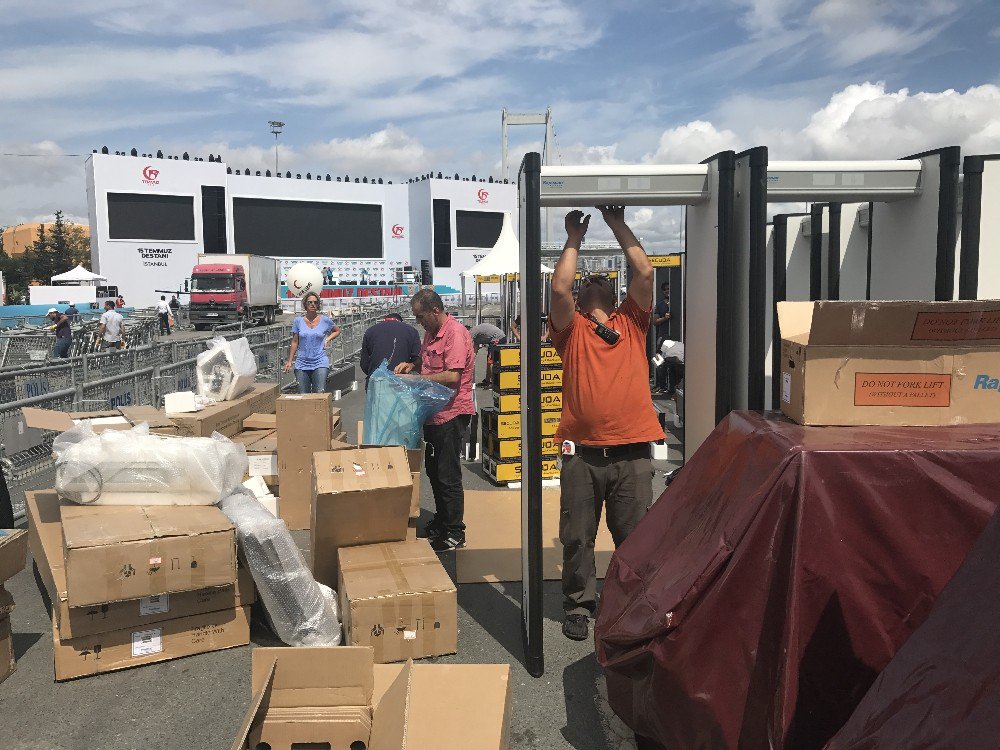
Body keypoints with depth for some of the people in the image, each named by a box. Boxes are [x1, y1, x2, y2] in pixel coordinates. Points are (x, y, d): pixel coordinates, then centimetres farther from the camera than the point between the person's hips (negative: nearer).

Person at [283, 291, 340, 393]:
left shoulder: (325, 320, 2)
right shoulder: (298, 321, 4)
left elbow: (337, 331, 20)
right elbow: (294, 342, 9)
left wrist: (328, 339, 3)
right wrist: (289, 361, 7)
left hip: (320, 363, -1)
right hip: (302, 364, 1)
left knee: (320, 394, -12)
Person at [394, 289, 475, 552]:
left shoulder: (456, 333, -18)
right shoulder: (431, 333, 13)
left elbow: (452, 376, -25)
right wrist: (411, 365, 7)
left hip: (452, 414, -10)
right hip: (434, 413, 10)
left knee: (448, 475, -2)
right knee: (433, 470, 19)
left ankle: (455, 533, 10)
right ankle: (440, 522, 34)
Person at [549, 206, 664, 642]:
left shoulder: (632, 322, 13)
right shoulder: (571, 328, 8)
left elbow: (645, 273, 3)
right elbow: (559, 288, -8)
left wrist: (618, 225, 10)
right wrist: (574, 239, 5)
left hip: (632, 452, 1)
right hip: (581, 453, -1)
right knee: (577, 538, 9)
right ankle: (579, 607, 26)